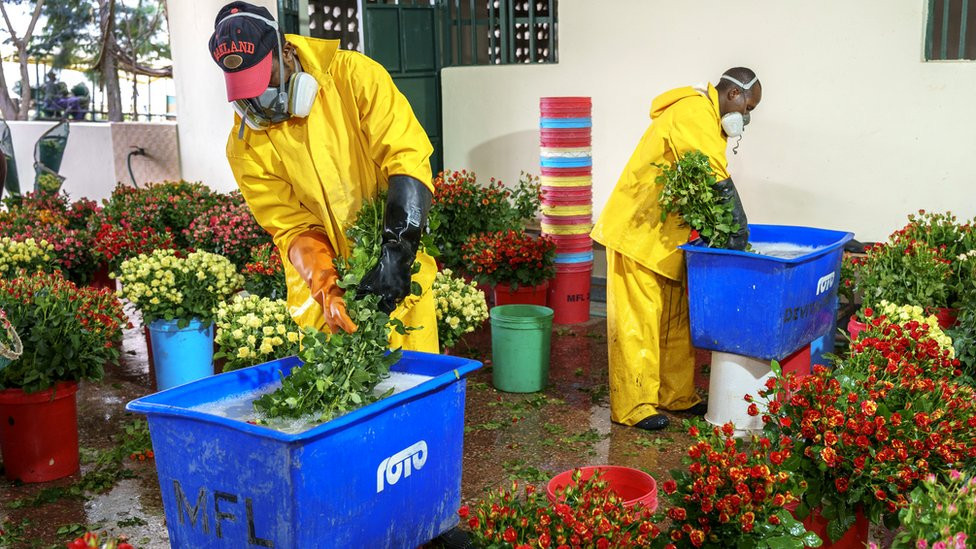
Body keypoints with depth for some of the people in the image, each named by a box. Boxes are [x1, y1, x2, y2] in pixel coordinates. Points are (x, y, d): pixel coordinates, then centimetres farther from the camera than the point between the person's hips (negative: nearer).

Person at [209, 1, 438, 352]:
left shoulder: (354, 76, -12)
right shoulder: (246, 146, -6)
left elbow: (408, 160, -20)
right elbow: (294, 229, -6)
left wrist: (397, 254, -29)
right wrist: (326, 288, -24)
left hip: (399, 270, -1)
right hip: (318, 283, 2)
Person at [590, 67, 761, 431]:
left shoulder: (708, 117, 17)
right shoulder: (694, 111, -18)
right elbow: (718, 184, -25)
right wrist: (739, 235, -21)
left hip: (668, 236, 11)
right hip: (639, 231, -11)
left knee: (677, 319, 13)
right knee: (637, 321, -5)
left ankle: (677, 396, 23)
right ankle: (633, 406, 2)